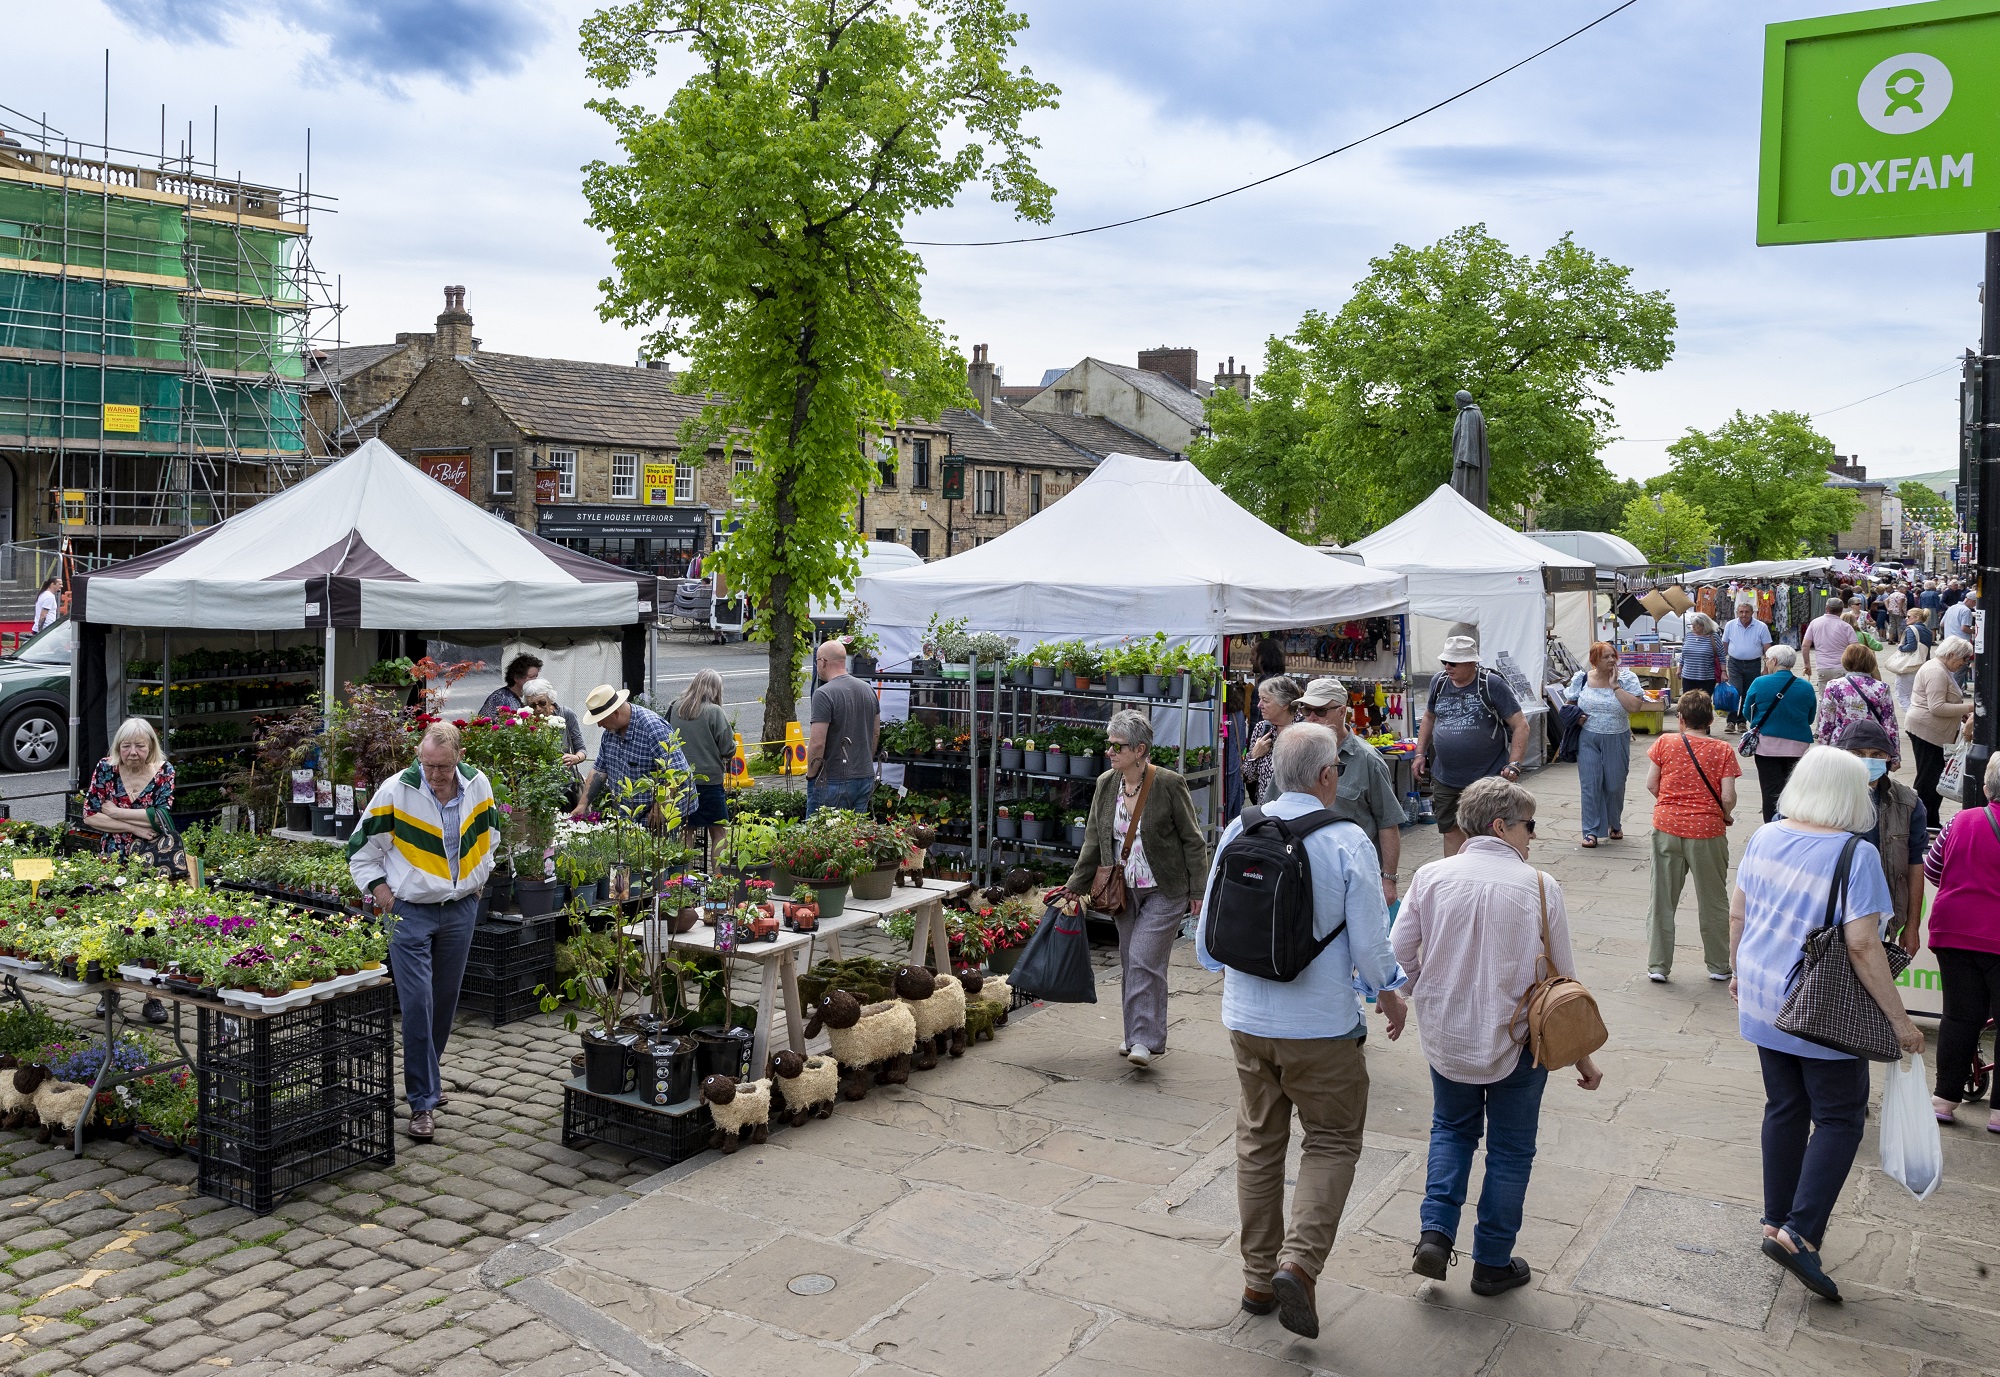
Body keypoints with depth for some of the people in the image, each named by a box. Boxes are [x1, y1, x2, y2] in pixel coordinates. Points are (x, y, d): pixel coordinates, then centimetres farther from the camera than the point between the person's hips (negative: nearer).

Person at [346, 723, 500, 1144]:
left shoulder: (478, 786, -3)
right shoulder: (396, 790, -15)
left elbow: (489, 832, 18)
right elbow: (361, 845, -2)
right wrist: (377, 886, -8)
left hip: (460, 909, 4)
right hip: (410, 910, -4)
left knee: (445, 999, 14)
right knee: (417, 1003, -9)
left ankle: (425, 1076, 34)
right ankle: (423, 1101, -2)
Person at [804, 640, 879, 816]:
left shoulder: (824, 694, -15)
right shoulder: (867, 689, 9)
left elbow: (817, 743, -19)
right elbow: (876, 734, 18)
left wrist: (810, 775, -6)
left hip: (834, 781, -7)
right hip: (866, 777, 8)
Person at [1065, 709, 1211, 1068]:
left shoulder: (1169, 784, -14)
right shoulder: (1106, 783, 2)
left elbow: (1193, 840, -7)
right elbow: (1093, 840, 10)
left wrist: (1197, 890, -7)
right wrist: (1075, 886, 8)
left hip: (1164, 891, -6)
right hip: (1126, 889, 6)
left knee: (1145, 960, -12)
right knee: (1130, 961, 11)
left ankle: (1146, 1039, -6)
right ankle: (1136, 1031, 24)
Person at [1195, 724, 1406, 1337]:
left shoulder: (1239, 831, -3)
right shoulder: (1345, 842, -16)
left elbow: (1208, 935, 5)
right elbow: (1370, 943, -11)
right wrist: (1389, 994, 9)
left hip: (1246, 1019, 4)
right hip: (1321, 1025, -4)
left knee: (1258, 1143, 17)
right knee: (1333, 1142, 12)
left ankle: (1258, 1277, 25)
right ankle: (1298, 1263, -4)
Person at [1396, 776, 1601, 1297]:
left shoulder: (1430, 877, -8)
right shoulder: (1539, 887, -13)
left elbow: (1400, 955, -4)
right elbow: (1563, 979, -7)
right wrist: (1581, 1055, 4)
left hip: (1445, 1038, 2)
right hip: (1516, 1041, -2)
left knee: (1452, 1129, 25)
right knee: (1510, 1149, 16)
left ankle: (1435, 1234, 11)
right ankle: (1493, 1263, 25)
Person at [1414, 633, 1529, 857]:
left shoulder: (1492, 685, -10)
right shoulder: (1439, 682, 5)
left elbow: (1520, 725, -9)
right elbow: (1429, 717, 22)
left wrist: (1514, 765, -18)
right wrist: (1420, 754, 15)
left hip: (1488, 779, -5)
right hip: (1445, 778, 5)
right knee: (1451, 831, 9)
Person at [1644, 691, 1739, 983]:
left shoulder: (1665, 743, -2)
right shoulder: (1723, 750, -5)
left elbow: (1651, 785, -1)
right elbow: (1728, 797, -10)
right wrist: (1726, 816, 10)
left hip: (1667, 829, 1)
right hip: (1707, 831, -1)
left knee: (1662, 899, 10)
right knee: (1713, 901, 14)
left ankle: (1657, 966, 13)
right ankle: (1719, 966, 24)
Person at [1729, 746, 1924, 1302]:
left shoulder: (1764, 838, 0)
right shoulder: (1855, 855, -19)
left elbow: (1737, 915, 8)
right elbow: (1861, 945, -21)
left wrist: (1739, 973, 23)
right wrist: (1897, 1019, -13)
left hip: (1763, 1000, 6)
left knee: (1784, 1109, 17)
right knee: (1839, 1119, 5)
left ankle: (1778, 1220, 25)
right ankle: (1799, 1234, -3)